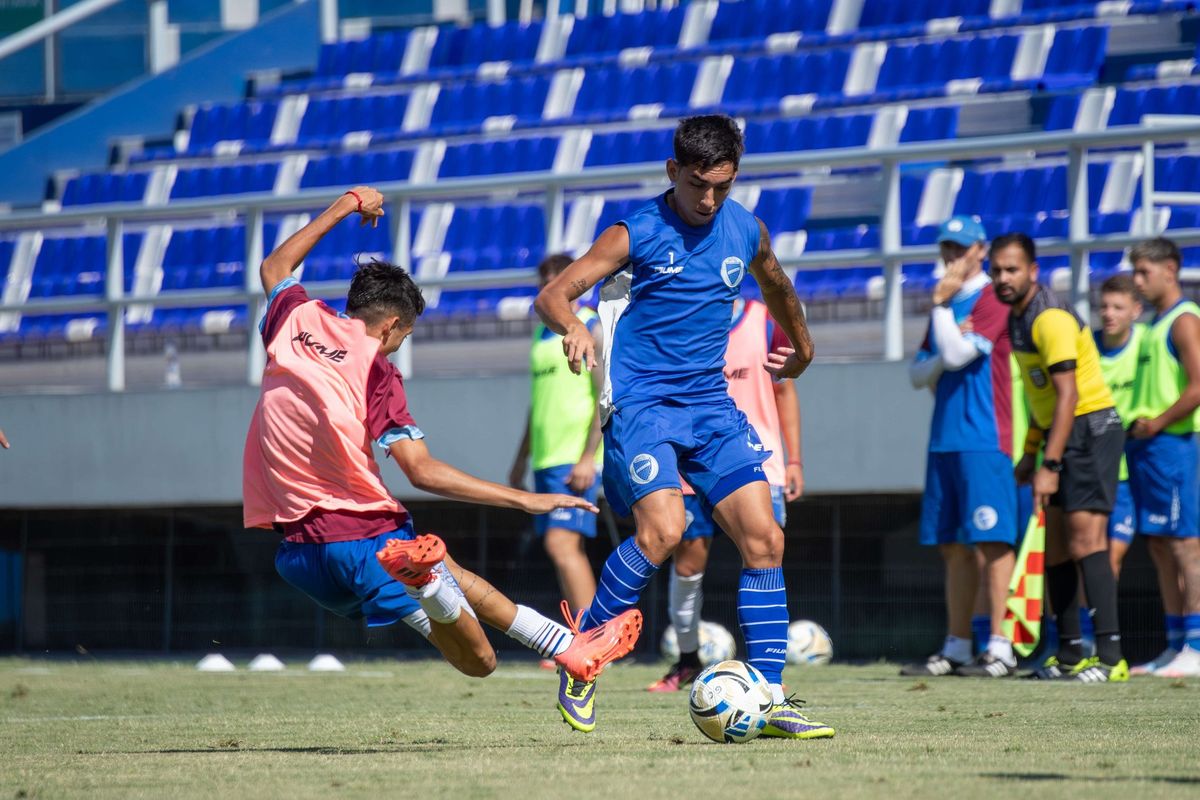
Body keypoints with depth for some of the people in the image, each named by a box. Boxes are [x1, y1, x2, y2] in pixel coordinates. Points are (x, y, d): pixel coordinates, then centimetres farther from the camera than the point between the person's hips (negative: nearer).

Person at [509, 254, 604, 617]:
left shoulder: (591, 328, -5)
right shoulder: (542, 333, 19)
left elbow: (606, 397, -12)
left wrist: (588, 458, -19)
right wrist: (521, 458, 23)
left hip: (575, 460, -8)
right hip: (545, 460, 8)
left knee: (561, 545, -17)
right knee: (569, 552, 6)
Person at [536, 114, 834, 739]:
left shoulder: (746, 232, 8)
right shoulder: (636, 234, -6)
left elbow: (776, 287, 32)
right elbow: (551, 295, -13)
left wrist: (801, 347, 46)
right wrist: (573, 326, -35)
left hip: (711, 404, 5)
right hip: (641, 401, -5)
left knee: (764, 539, -7)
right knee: (662, 529, -26)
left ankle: (770, 702, -2)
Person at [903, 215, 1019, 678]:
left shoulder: (991, 301, -4)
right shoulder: (948, 305, 20)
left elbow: (957, 355, -15)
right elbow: (918, 374, 16)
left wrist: (941, 304, -6)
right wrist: (942, 358, -3)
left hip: (983, 441, -8)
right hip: (944, 442, 8)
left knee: (991, 541, -11)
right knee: (953, 548, 8)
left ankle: (999, 647, -13)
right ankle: (956, 649, 10)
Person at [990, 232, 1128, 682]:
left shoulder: (1051, 319, -18)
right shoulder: (1018, 319, 13)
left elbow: (1068, 396, -23)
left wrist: (1049, 466, -25)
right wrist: (1030, 453, 24)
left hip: (1090, 430, -10)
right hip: (1062, 436, 10)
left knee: (1085, 541, -17)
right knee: (1056, 549, 8)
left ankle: (1110, 657, -22)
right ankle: (1069, 656, 13)